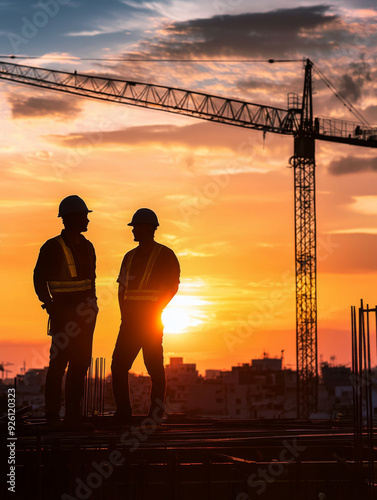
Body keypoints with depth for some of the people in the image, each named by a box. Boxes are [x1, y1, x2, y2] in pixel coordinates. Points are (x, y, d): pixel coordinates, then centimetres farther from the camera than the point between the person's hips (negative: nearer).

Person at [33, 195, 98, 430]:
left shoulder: (87, 247, 13)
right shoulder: (53, 248, -6)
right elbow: (39, 279, -2)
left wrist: (92, 303, 14)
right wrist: (50, 305, -10)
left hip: (85, 313, 6)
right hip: (64, 312, -6)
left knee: (81, 362, 4)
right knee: (60, 361, -5)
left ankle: (73, 414, 9)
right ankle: (52, 415, 6)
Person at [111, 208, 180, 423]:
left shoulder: (165, 255, -1)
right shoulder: (130, 256, 18)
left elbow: (172, 286, -4)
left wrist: (156, 310, -10)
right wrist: (125, 313, 9)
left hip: (151, 319, -6)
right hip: (130, 320, 6)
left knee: (155, 367, -5)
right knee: (119, 366, -1)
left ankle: (156, 414, 0)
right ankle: (123, 416, 4)